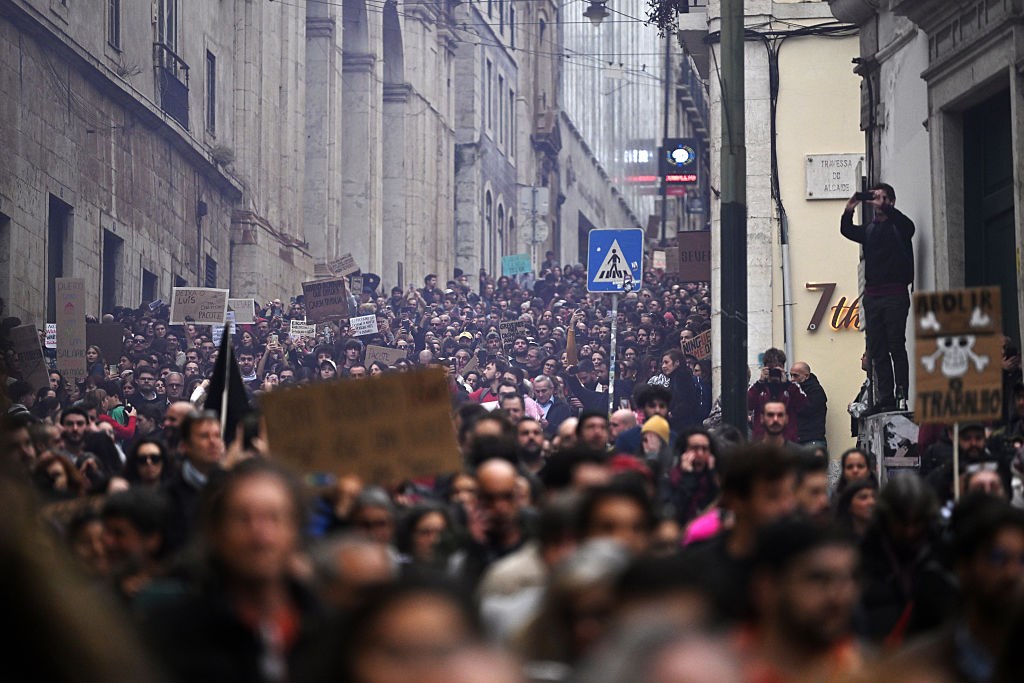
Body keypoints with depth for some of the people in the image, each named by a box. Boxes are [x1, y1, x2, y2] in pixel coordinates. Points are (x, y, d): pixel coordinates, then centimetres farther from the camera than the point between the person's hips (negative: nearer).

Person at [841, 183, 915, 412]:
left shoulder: (898, 227, 5)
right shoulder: (868, 230, 19)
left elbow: (908, 225, -18)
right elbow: (847, 231, 3)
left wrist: (884, 207, -27)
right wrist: (849, 210, -14)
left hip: (895, 295, -5)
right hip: (872, 296, 5)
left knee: (896, 346, -9)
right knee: (877, 350, 1)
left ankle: (901, 396, -11)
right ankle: (885, 397, 0)